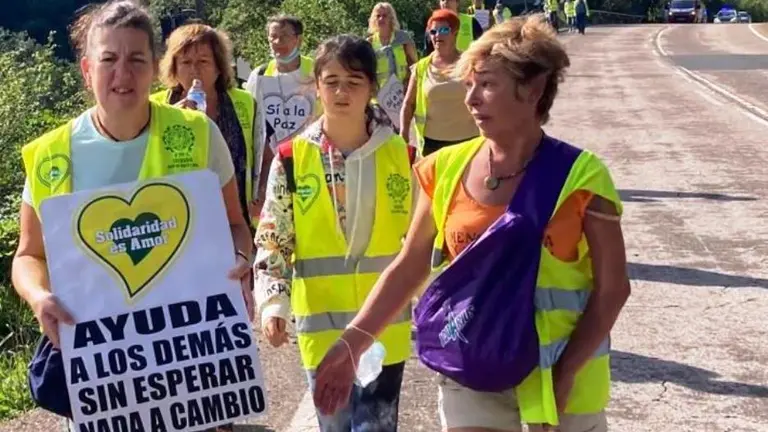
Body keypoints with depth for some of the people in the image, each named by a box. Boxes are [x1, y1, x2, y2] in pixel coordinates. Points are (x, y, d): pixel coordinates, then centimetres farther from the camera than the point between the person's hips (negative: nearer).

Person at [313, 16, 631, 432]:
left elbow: (612, 287, -8)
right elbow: (409, 266, 4)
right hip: (470, 376, 3)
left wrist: (566, 372, -16)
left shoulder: (578, 176, -12)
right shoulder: (446, 170, -2)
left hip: (555, 375, -2)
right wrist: (353, 341, -4)